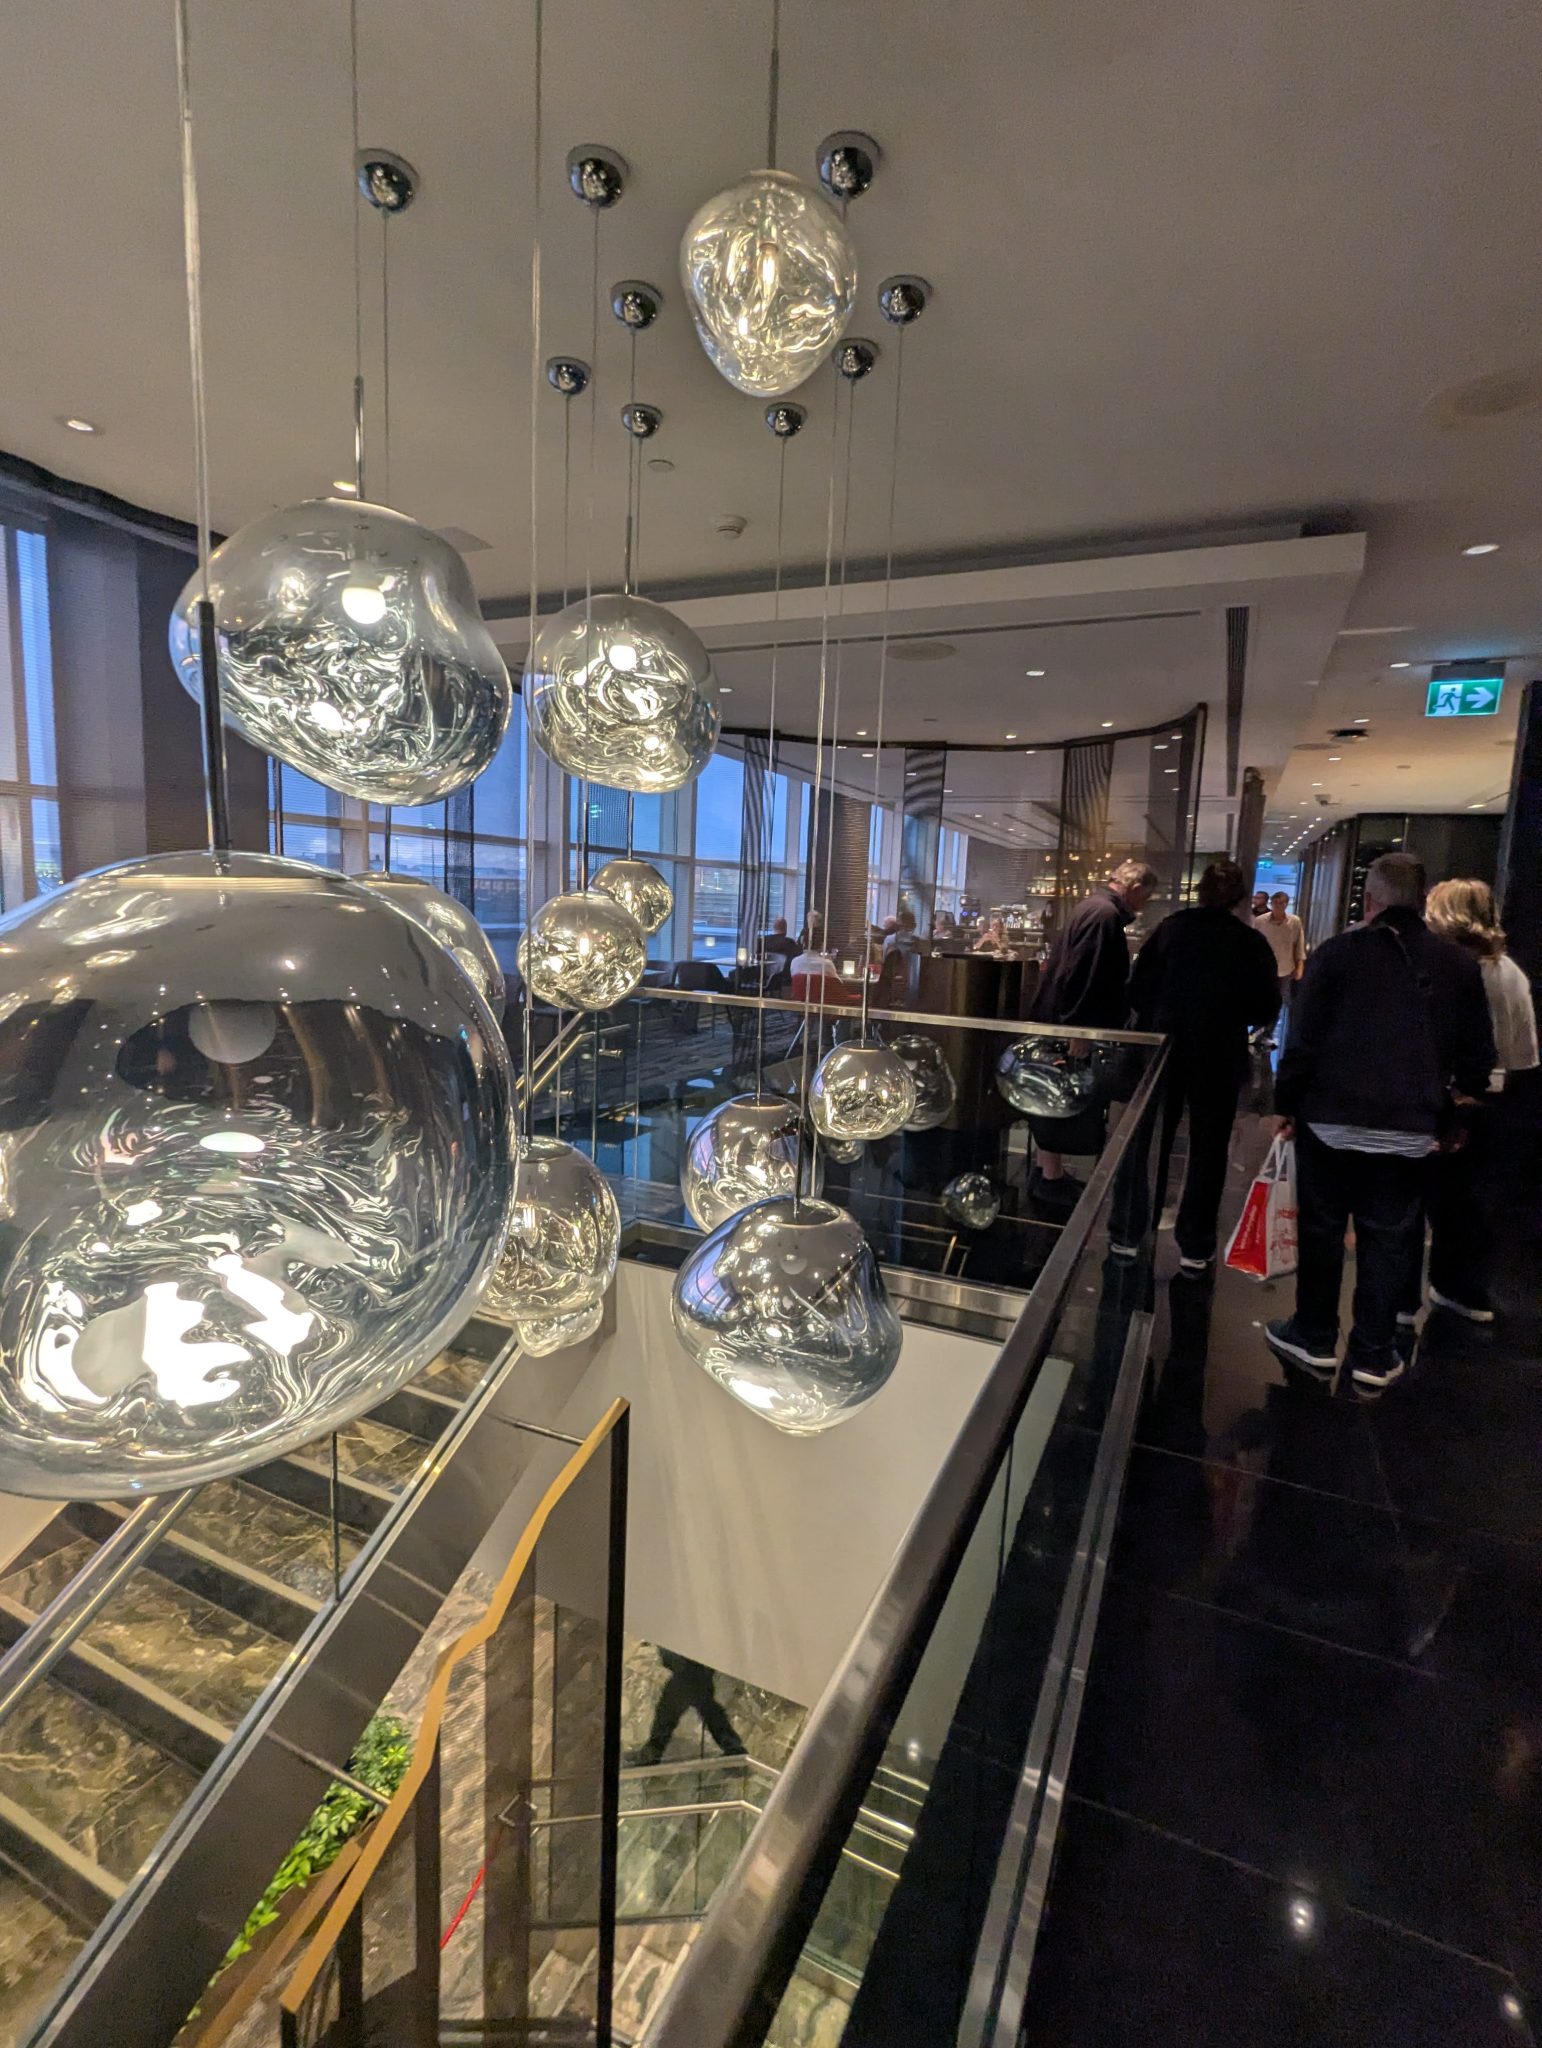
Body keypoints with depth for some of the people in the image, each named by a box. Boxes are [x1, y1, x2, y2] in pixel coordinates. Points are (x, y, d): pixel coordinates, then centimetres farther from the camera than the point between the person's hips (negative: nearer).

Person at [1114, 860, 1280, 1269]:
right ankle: (1194, 1247, 16)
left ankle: (1126, 1234, 17)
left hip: (1162, 1049, 1)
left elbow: (1137, 989, -6)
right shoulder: (1251, 942, -5)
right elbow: (1266, 1009, -3)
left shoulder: (1170, 928, -4)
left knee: (1145, 1143, 11)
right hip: (1219, 1059, 0)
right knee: (1207, 1149, 12)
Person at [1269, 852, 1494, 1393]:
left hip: (1332, 1119, -2)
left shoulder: (1336, 953, -7)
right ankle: (1373, 1356, 17)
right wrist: (1446, 1117, 16)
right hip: (1410, 1129, 3)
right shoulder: (1459, 965, 4)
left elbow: (1303, 1040, -9)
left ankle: (1315, 1339, 21)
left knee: (1321, 1229, 10)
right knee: (1390, 1239, 10)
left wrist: (1287, 1103, 1)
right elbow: (1477, 1055, 7)